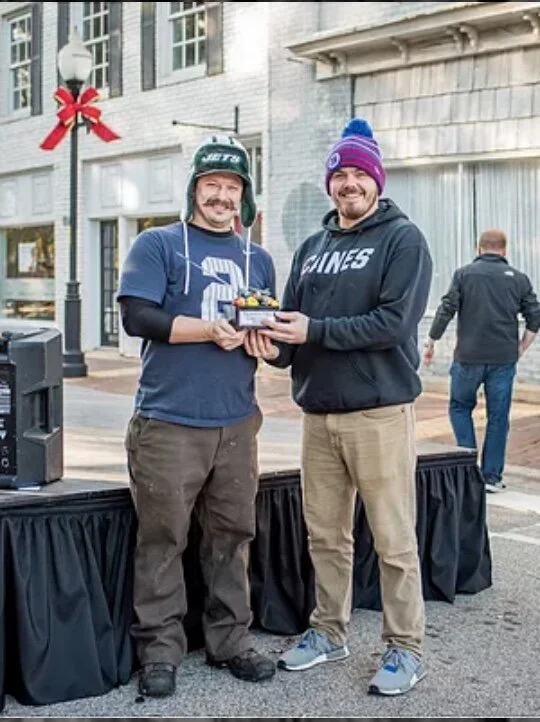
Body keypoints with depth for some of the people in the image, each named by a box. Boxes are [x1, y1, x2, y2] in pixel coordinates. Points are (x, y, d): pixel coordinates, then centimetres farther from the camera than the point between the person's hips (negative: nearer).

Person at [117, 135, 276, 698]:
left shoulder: (257, 260, 18)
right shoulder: (157, 245, 2)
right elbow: (137, 315, -10)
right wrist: (210, 329, -15)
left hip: (237, 423, 5)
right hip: (167, 423, -4)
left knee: (232, 536, 9)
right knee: (162, 539, 0)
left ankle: (230, 641, 22)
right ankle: (159, 650, 12)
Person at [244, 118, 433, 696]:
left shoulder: (402, 239, -3)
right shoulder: (311, 248, 16)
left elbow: (394, 322, -15)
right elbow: (292, 320, 13)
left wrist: (314, 331, -17)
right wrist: (275, 345, -10)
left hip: (379, 410, -6)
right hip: (317, 411, 6)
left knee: (393, 539, 0)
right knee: (324, 534, 13)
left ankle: (405, 646, 13)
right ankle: (329, 631, 28)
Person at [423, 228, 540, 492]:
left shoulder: (464, 274, 1)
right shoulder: (518, 278, 7)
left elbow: (446, 310, -5)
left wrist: (430, 342, 4)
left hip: (469, 357, -1)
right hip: (504, 359, 1)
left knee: (460, 407, 17)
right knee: (498, 416, 8)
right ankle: (492, 476, 11)